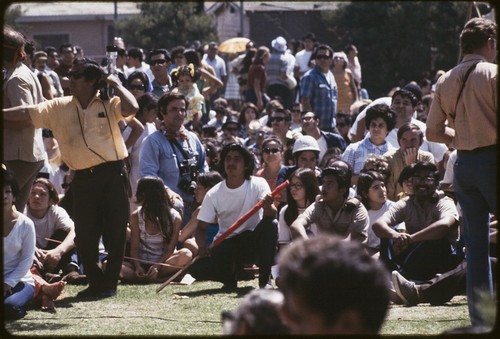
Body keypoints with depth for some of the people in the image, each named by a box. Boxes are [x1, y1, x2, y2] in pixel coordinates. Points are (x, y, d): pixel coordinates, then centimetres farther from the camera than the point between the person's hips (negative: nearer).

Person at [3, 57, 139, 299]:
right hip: (83, 179, 3)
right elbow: (26, 113, 3)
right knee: (85, 234, 4)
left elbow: (132, 108, -19)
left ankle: (109, 283, 11)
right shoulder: (59, 108, 8)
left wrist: (116, 85, -7)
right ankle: (95, 283, 19)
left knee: (115, 231, 0)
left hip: (111, 174, -3)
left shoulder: (109, 104, -1)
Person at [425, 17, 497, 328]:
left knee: (476, 244, 8)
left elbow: (433, 132, 13)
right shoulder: (493, 74, -8)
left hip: (464, 163, 6)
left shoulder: (446, 81, 10)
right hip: (492, 159, -6)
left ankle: (480, 317, 8)